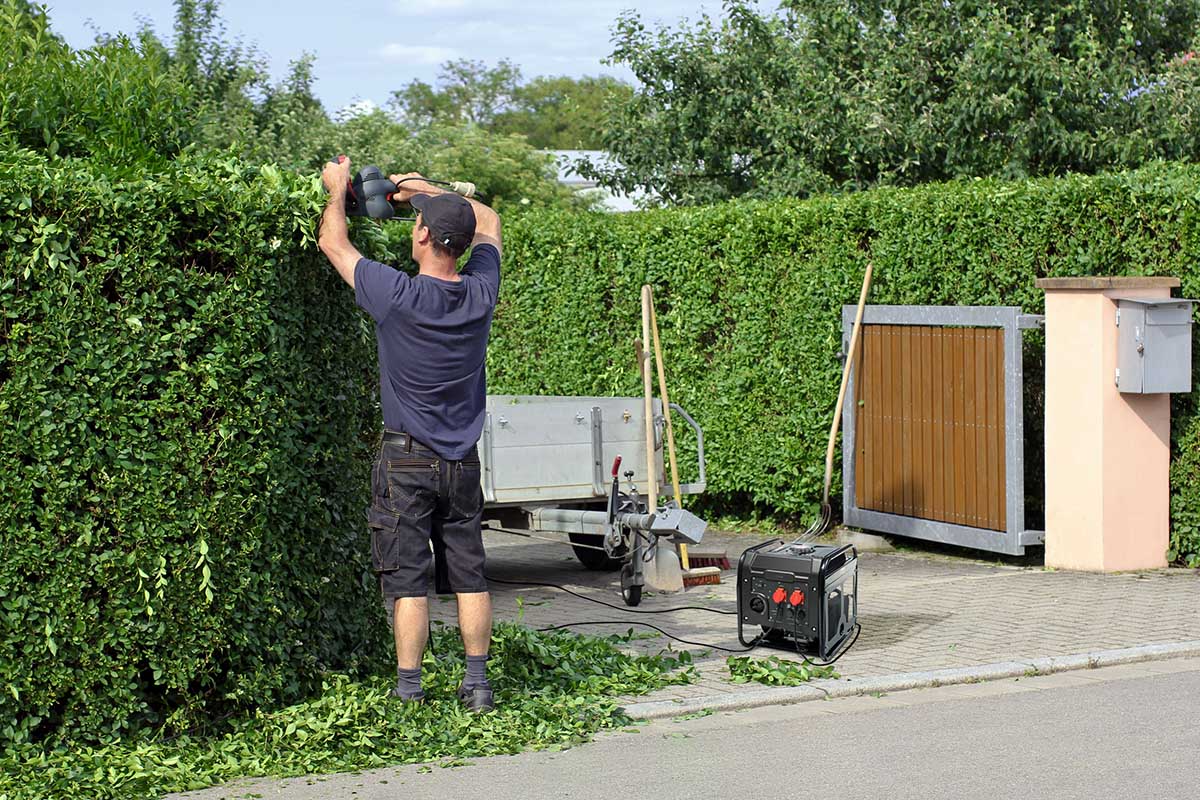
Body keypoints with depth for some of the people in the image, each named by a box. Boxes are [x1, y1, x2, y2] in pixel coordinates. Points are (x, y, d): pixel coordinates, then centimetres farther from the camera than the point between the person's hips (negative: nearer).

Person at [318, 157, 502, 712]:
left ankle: (408, 694, 1)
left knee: (407, 581, -1)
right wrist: (425, 189, 22)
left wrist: (338, 189, 15)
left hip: (407, 461, -4)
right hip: (461, 460, 5)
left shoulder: (399, 296, -17)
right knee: (469, 576, 10)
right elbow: (487, 221, 18)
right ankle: (477, 684, 14)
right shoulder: (480, 292, -3)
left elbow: (333, 243, -1)